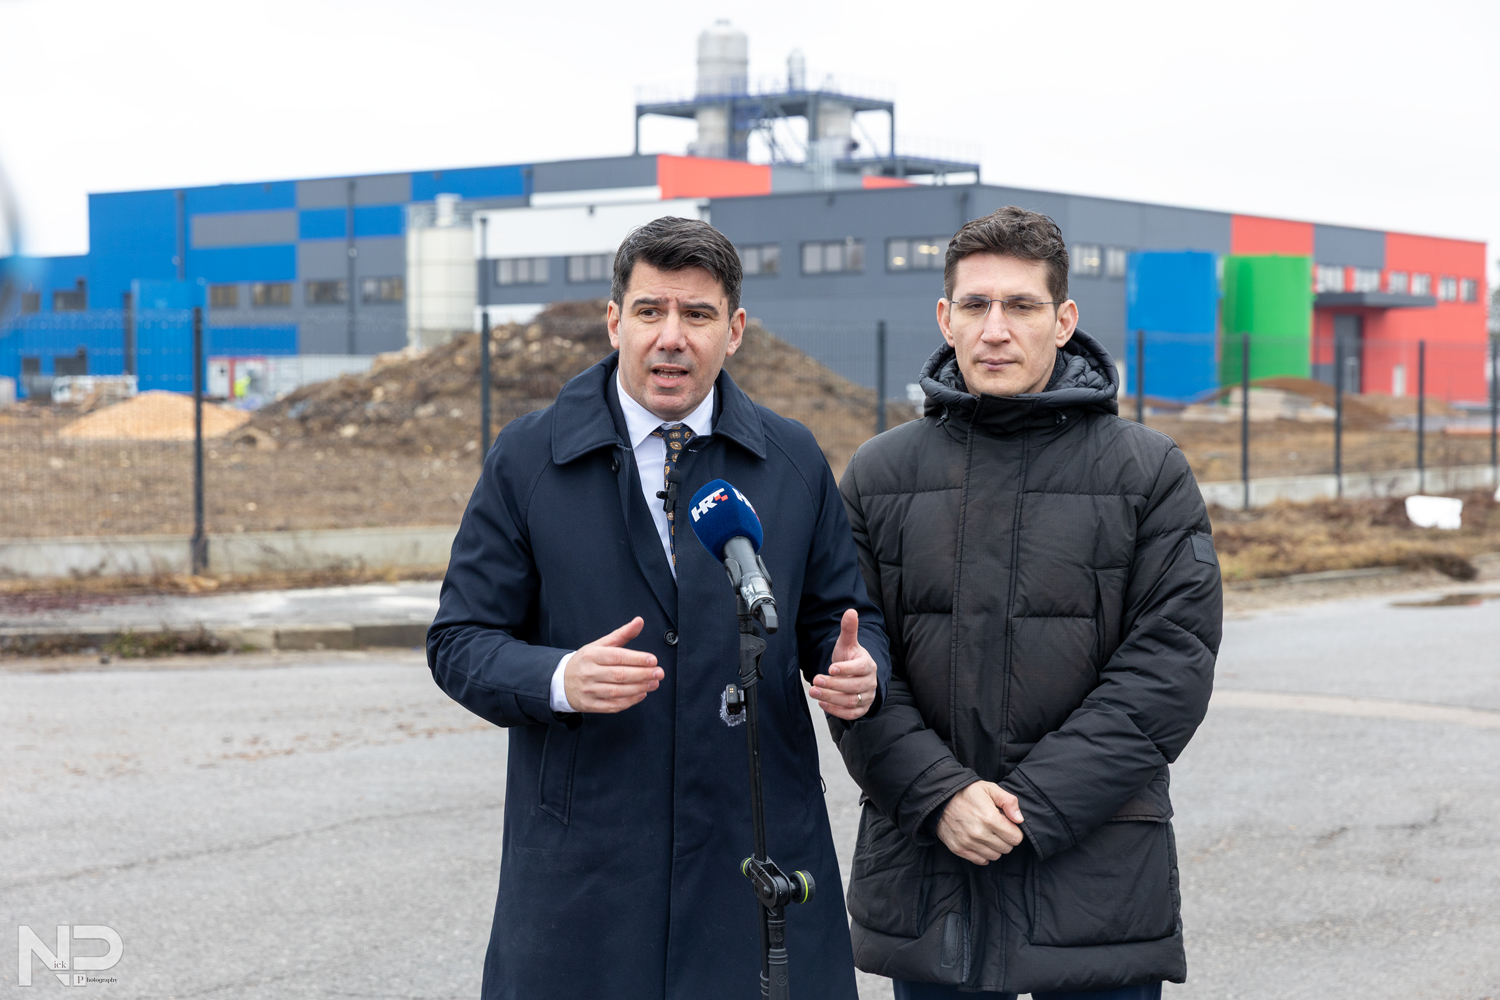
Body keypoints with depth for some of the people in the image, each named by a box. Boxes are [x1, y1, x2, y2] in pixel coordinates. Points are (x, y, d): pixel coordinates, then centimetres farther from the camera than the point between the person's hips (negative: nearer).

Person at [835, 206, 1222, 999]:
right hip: (922, 878, 2)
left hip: (1098, 874, -2)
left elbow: (1171, 665, -7)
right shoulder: (879, 475, 6)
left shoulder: (1147, 473, 0)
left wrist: (1034, 806, -14)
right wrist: (938, 795, -13)